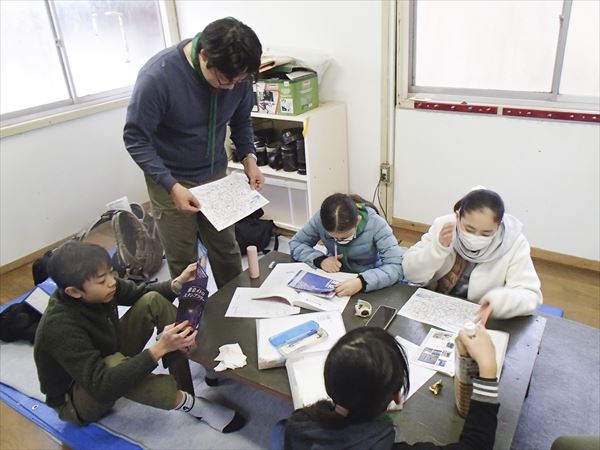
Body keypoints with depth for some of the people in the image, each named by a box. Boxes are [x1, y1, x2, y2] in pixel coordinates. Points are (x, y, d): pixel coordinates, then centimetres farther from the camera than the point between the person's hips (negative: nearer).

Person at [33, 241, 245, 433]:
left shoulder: (100, 288, -18)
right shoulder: (60, 327, -36)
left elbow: (141, 293, -1)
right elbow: (102, 387, -41)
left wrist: (176, 284, -21)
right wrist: (160, 348, -47)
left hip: (107, 357, 7)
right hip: (77, 400, -7)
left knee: (153, 301, -10)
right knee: (115, 363, -41)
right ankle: (188, 403, -21)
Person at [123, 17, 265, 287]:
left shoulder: (236, 73, -13)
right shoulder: (157, 76, -26)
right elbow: (135, 139, -18)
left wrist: (248, 157, -11)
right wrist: (172, 185, -27)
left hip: (216, 175, 4)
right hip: (170, 181, -4)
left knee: (227, 250, 13)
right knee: (183, 262, 3)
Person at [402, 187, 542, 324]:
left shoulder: (514, 243, -12)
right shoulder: (443, 225, -10)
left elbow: (531, 296, -15)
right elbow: (411, 273, -9)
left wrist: (498, 301, -33)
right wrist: (438, 247, -24)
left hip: (480, 321, 0)